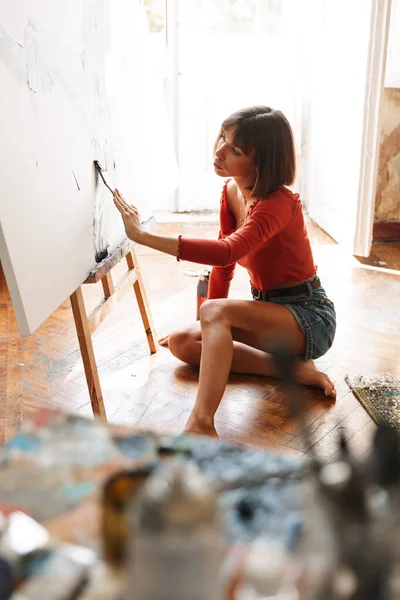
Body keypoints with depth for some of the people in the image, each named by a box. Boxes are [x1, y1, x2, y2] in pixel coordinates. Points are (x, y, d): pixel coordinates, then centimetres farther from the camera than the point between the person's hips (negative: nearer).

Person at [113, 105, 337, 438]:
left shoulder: (279, 203, -25)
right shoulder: (231, 191, 1)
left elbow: (227, 252, -43)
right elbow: (225, 262, 8)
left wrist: (143, 235, -47)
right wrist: (213, 330, 6)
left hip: (308, 315, -9)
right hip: (267, 306, 9)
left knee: (214, 310, -32)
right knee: (181, 343, -2)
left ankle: (201, 424, -37)